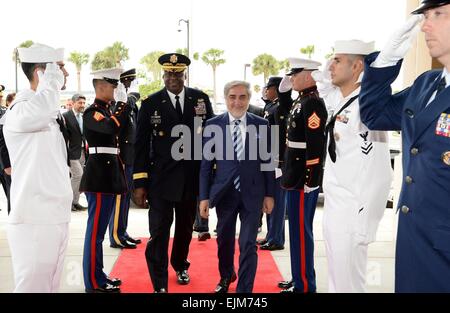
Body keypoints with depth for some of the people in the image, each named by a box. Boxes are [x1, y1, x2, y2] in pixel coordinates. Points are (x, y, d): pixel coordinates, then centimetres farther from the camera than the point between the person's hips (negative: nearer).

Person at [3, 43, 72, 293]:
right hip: (34, 221, -9)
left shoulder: (51, 113, 16)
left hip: (56, 218, 9)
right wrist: (51, 79, -20)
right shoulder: (20, 109, -13)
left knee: (51, 285, 15)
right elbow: (43, 109, -39)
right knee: (33, 286, -1)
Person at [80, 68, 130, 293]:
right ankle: (93, 283, 4)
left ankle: (98, 275, 25)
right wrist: (122, 102, -21)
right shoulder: (92, 112, -12)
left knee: (99, 228, 15)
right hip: (99, 175, -10)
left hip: (108, 175, 10)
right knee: (96, 229, -3)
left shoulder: (108, 110, 16)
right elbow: (111, 127, -33)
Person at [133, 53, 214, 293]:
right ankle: (159, 284, 4)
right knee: (159, 232, -6)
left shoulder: (200, 99, 1)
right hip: (161, 178, -3)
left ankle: (180, 265, 44)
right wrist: (139, 183, -7)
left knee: (185, 227, 20)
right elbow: (141, 145, -4)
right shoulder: (151, 104, -4)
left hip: (192, 178, 3)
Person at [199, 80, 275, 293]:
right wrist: (204, 196, -3)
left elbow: (267, 161, 3)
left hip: (252, 193, -1)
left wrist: (269, 194, 1)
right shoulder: (213, 125, -2)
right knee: (224, 240, 18)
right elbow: (206, 164, 0)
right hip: (224, 193, 1)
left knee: (248, 244, -1)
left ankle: (244, 289, 13)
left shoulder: (262, 125, -1)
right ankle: (226, 276, 44)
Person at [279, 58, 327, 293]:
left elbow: (315, 147, -21)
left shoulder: (313, 104, -16)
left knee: (300, 232, -2)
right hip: (296, 177, 10)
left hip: (304, 180, -10)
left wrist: (309, 181, -21)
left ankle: (304, 286, 9)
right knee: (299, 230, 17)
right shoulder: (301, 101, 14)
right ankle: (300, 280, 29)